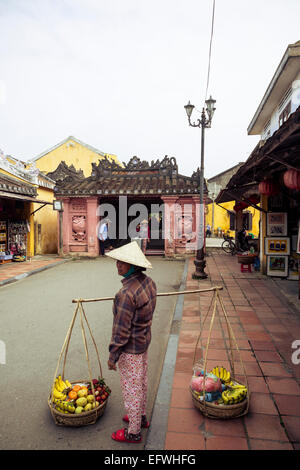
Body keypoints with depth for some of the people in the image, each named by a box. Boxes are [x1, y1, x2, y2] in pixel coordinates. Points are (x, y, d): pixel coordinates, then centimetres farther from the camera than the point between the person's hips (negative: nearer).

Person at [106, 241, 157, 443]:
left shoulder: (126, 294, -33)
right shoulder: (149, 282, -6)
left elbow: (121, 330, -26)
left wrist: (113, 356, -13)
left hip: (130, 348, -8)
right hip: (145, 340, 8)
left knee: (131, 387, 12)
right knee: (141, 381, 26)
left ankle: (134, 432, 33)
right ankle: (141, 417, 48)